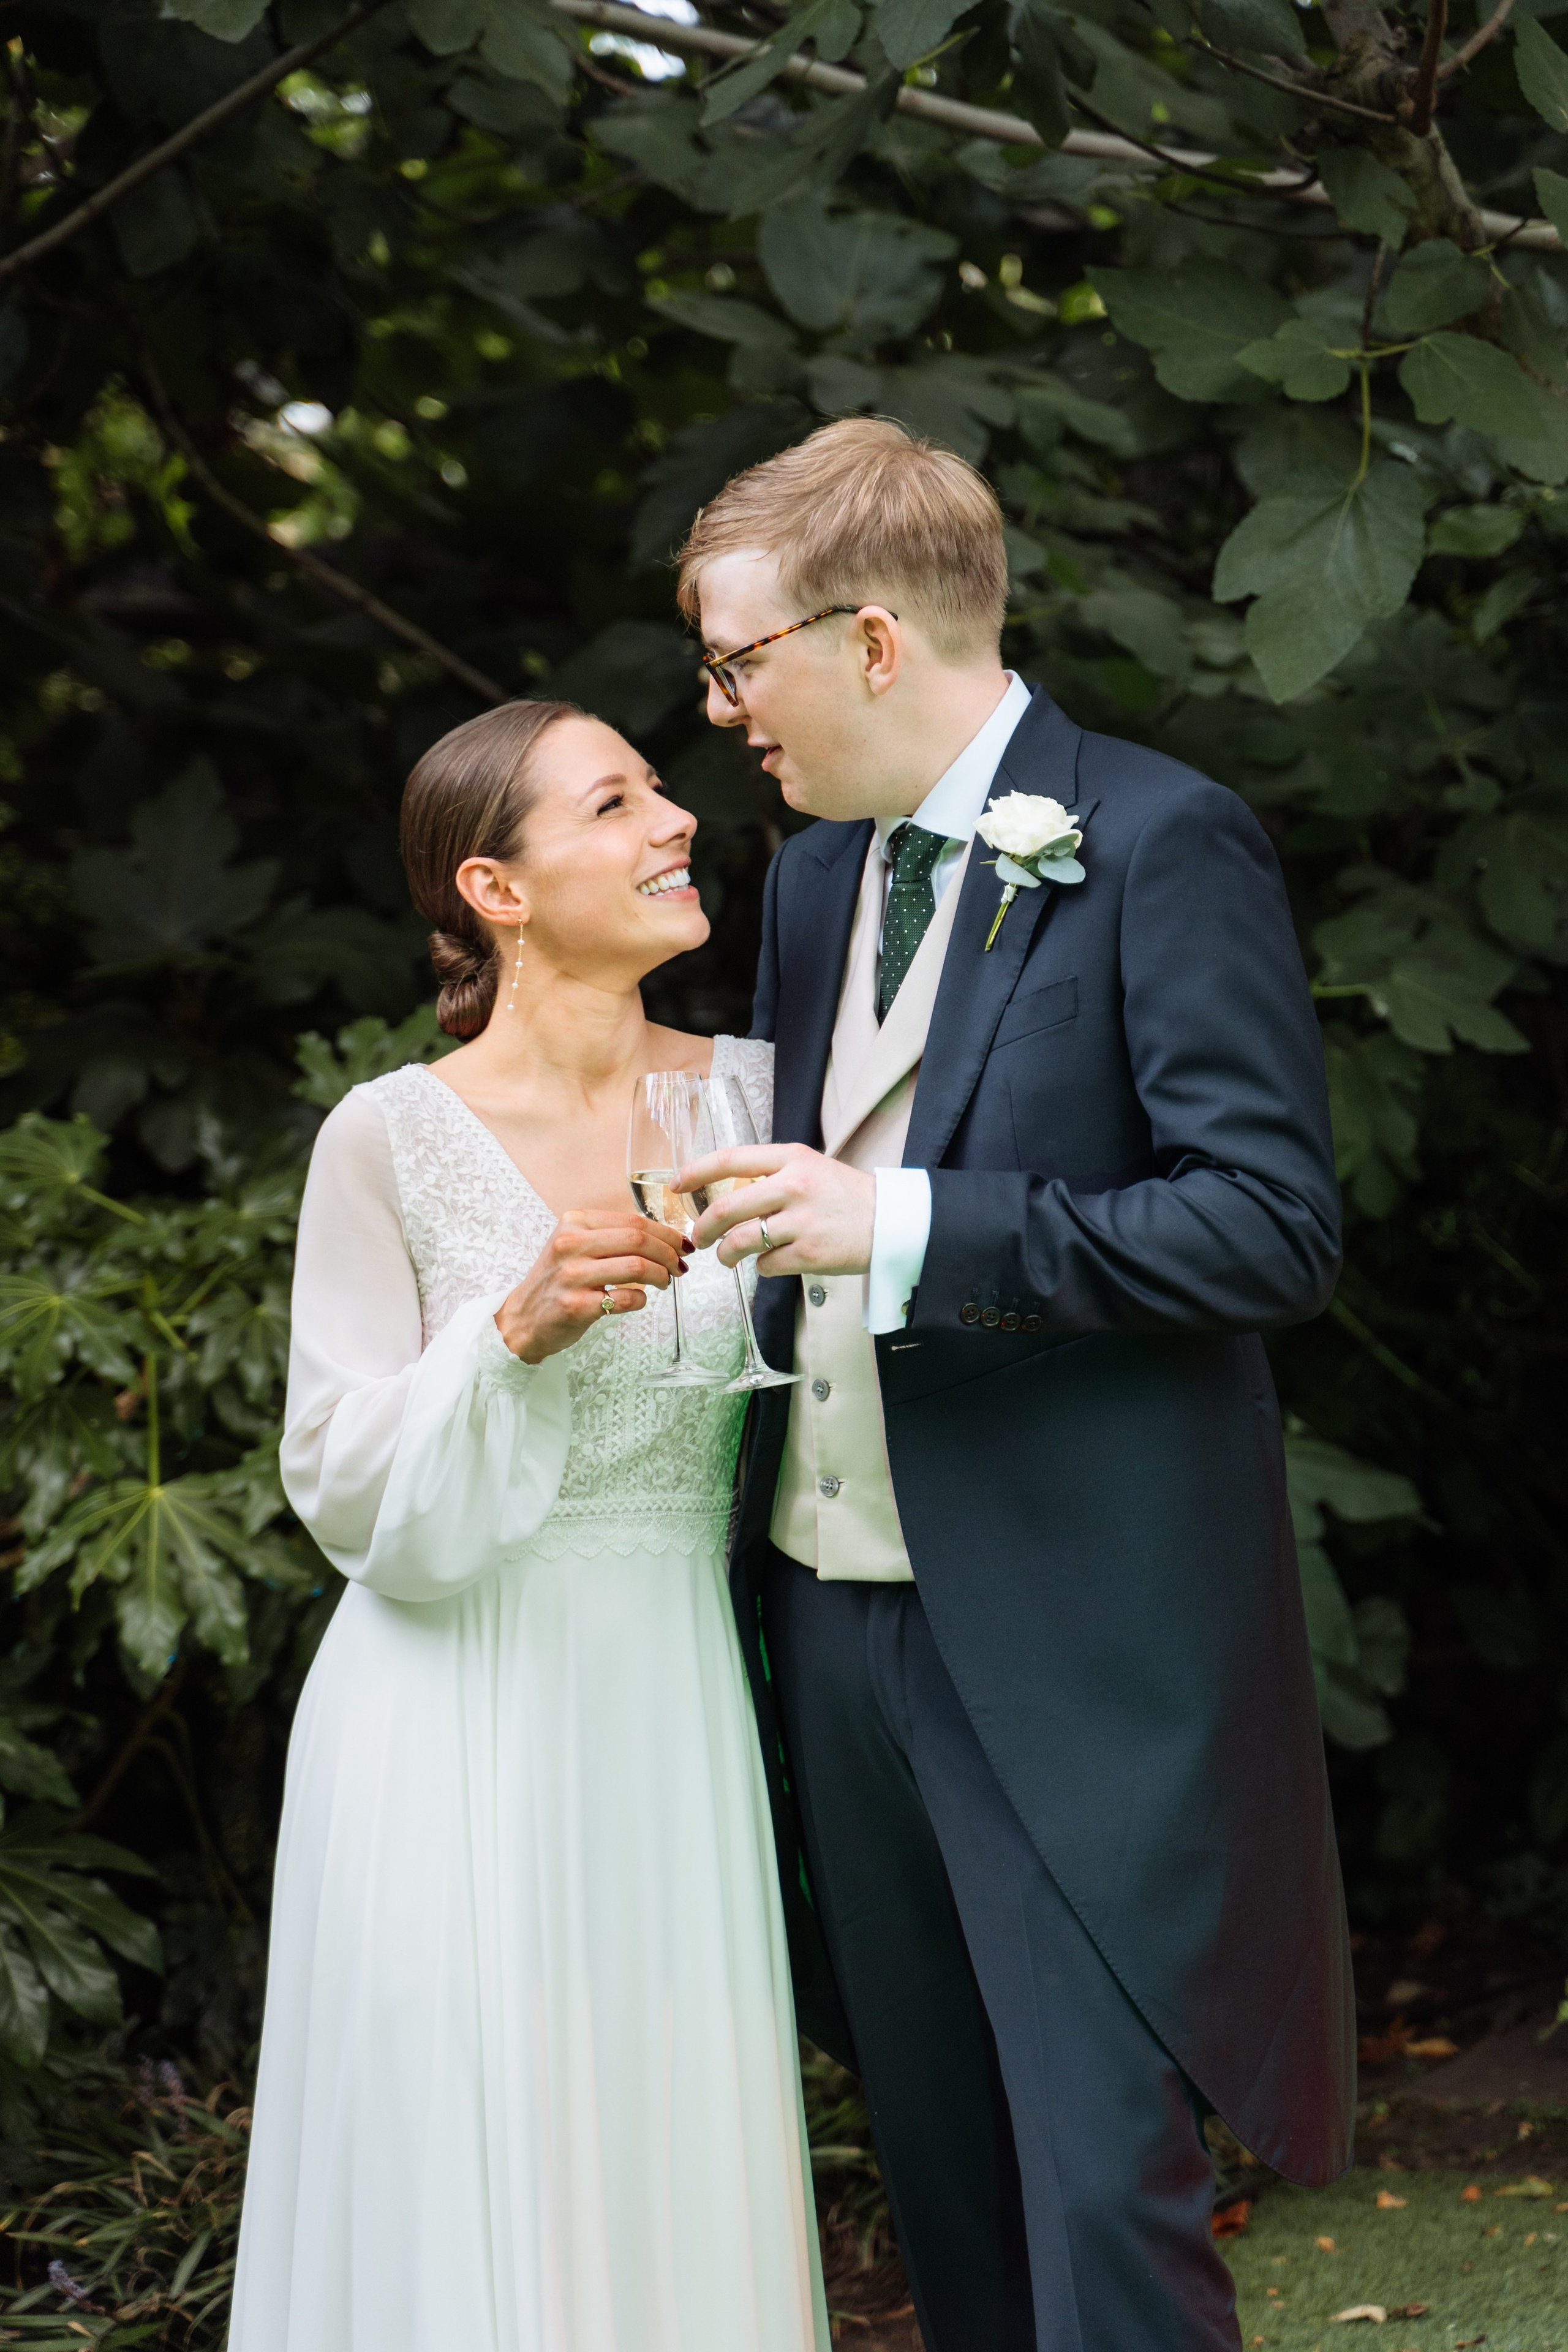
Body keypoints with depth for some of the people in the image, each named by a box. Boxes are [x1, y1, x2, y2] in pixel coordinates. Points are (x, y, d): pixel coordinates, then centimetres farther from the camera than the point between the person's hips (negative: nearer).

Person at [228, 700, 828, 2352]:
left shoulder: (747, 1096, 5)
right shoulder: (393, 1138, -7)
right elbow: (349, 1492, -8)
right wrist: (519, 1330, -20)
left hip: (672, 1716, 4)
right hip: (463, 1718, -3)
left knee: (684, 2172, 6)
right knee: (473, 2174, 0)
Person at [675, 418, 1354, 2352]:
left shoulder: (1159, 846, -9)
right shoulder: (816, 875, 15)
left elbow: (1276, 1227, -16)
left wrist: (912, 1227, -21)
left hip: (1077, 1639, -7)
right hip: (840, 1610, 7)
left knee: (1105, 2185, -6)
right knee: (945, 2182, 14)